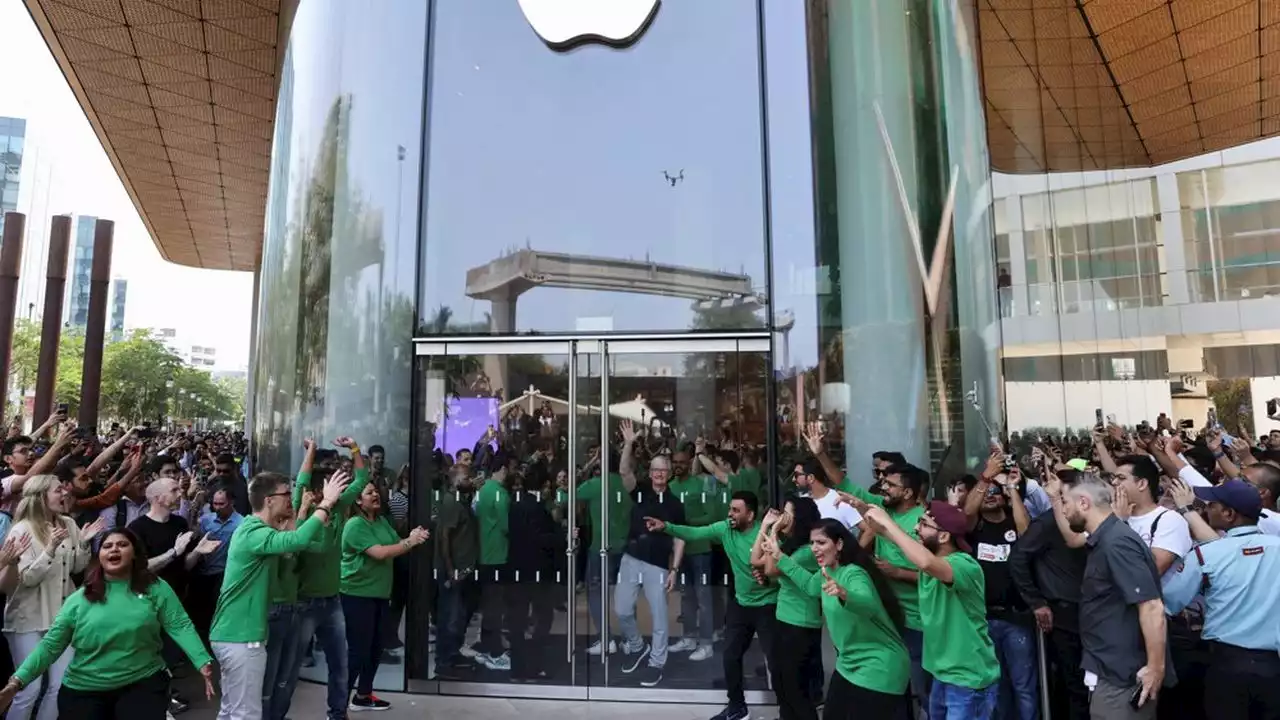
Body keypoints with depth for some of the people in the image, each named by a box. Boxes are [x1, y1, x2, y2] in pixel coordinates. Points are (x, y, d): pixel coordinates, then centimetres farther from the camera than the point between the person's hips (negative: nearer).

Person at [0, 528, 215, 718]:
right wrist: (17, 681, -12)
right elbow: (50, 644, 0)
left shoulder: (156, 588, -3)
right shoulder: (80, 599, 0)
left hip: (143, 684, -1)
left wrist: (203, 662, -20)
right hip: (84, 690, 2)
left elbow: (180, 626, -9)